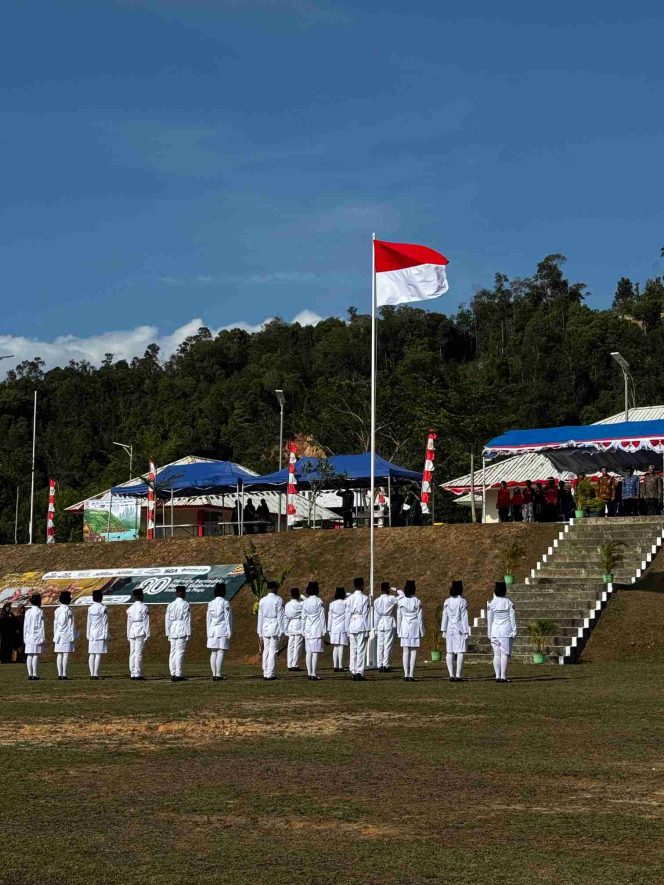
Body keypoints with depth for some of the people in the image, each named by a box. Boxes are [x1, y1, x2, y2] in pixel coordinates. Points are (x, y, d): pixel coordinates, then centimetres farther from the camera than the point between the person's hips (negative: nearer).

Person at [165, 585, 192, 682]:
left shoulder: (170, 605, 10)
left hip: (172, 631, 5)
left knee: (173, 652, 6)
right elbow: (188, 620, -6)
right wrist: (189, 633, -3)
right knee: (180, 652, -6)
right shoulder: (185, 604, -4)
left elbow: (167, 620, 11)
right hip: (182, 632, -5)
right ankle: (178, 675, -9)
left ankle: (173, 674, 4)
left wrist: (168, 633, 15)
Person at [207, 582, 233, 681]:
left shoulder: (210, 603, 9)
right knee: (221, 652, -5)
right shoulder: (225, 603, -6)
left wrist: (209, 632, 17)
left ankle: (214, 674, 5)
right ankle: (218, 674, -10)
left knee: (213, 653, 6)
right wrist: (230, 631, -3)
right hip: (223, 630, -5)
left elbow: (208, 619, 11)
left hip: (212, 630, 5)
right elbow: (228, 618, -7)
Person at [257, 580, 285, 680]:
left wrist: (260, 632, 16)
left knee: (266, 651, 9)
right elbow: (280, 616, -7)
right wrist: (281, 631, -3)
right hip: (275, 627, -5)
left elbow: (260, 617, 11)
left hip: (265, 627, 5)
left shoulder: (262, 600, 7)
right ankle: (270, 674, -5)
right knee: (273, 651, -3)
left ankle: (266, 673, 10)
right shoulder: (278, 600, -6)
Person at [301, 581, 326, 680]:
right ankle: (314, 674, -7)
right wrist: (323, 631, -1)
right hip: (317, 629, -4)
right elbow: (322, 617, -6)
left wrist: (303, 631, 15)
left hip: (308, 629, 4)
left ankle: (309, 673, 9)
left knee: (308, 652, 8)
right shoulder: (319, 602, -7)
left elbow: (303, 617, 7)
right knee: (316, 652, -4)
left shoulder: (305, 602, 3)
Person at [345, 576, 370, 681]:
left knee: (353, 650, 7)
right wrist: (367, 630, -3)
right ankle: (359, 672, -8)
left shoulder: (349, 599, 6)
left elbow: (347, 614, 7)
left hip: (352, 626, 4)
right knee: (361, 649, -3)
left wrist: (347, 630, 12)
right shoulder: (365, 598, -4)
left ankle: (353, 673, 7)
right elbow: (366, 614, -5)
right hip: (362, 626, -4)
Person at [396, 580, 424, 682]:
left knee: (406, 651, 5)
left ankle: (406, 674, 1)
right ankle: (411, 674, -5)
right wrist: (422, 631, 5)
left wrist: (399, 630, 10)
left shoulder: (400, 602, -1)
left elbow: (399, 617, 3)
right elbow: (420, 617, -3)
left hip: (404, 627, 2)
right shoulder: (417, 602, -6)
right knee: (414, 651, 0)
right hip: (415, 627, -2)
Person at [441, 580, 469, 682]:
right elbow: (464, 618, -8)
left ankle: (451, 675, 4)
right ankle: (458, 675, -8)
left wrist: (443, 630, 11)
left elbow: (445, 616, 6)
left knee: (449, 652, 7)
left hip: (450, 629, 4)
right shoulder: (462, 602, -8)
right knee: (460, 652, -2)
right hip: (460, 630, -4)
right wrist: (466, 632, -6)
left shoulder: (447, 602, 4)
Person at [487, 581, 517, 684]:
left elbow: (489, 619, 3)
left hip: (495, 631, 2)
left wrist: (489, 634, 10)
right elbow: (512, 618, -2)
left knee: (497, 654, 6)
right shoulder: (508, 602, -3)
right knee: (505, 654, -2)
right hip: (506, 631, -2)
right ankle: (503, 676, -7)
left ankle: (497, 676, 4)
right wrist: (514, 632, 3)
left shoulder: (491, 604, 0)